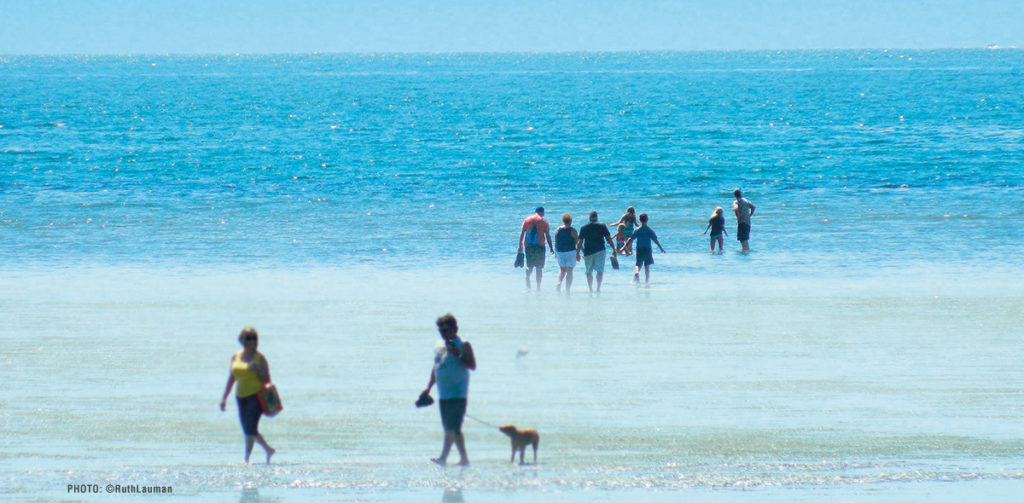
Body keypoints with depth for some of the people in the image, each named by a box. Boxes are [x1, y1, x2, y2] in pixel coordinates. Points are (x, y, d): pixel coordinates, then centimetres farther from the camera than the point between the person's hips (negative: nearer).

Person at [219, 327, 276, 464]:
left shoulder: (259, 358, -4)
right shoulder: (236, 357, 9)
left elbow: (266, 380, -5)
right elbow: (231, 379, 15)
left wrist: (258, 369, -22)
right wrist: (224, 398, 12)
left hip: (256, 396, -6)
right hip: (241, 397, 6)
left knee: (251, 428, -16)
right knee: (247, 430, 10)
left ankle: (246, 458, -16)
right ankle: (268, 449, 28)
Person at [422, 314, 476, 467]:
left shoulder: (463, 346, -3)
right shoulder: (440, 347, 17)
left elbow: (472, 365, -10)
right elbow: (435, 368, 24)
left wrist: (458, 356, -22)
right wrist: (429, 387, 19)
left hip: (457, 394, -8)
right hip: (444, 395, 8)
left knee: (452, 427, -15)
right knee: (451, 427, 10)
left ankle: (443, 457, -22)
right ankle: (464, 458, 17)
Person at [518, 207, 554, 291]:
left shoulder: (527, 220, 6)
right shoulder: (543, 221, -1)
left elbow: (522, 233, 5)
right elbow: (548, 236, -1)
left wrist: (520, 245, 10)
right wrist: (551, 248, 3)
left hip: (528, 245, 2)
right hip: (539, 246, -2)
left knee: (529, 266, 12)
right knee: (539, 267, 5)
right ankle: (538, 287, 4)